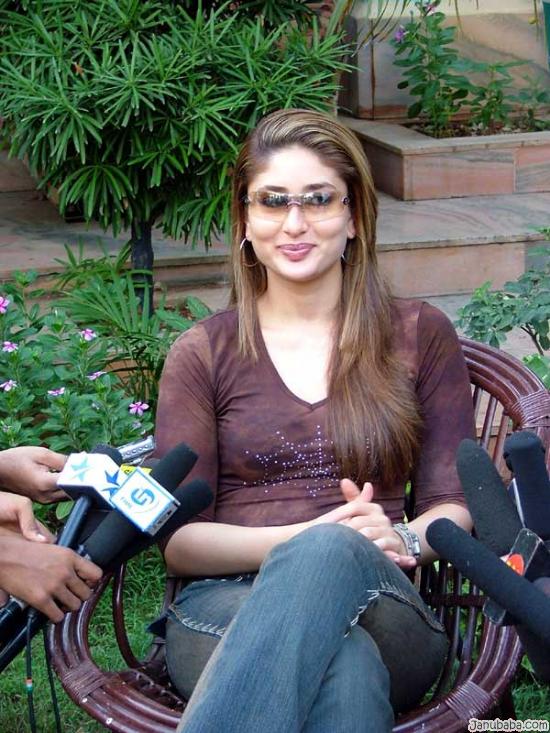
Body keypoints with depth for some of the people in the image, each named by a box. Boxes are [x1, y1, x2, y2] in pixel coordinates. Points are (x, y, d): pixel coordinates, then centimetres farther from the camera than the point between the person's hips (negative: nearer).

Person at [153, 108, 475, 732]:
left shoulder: (421, 336, 15)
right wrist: (298, 539, -15)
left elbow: (455, 507, 11)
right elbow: (178, 540, 4)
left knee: (331, 552, -38)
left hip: (382, 611, 2)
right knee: (343, 664, -40)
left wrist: (400, 538, -13)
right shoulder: (201, 354, 12)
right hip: (224, 608, -1)